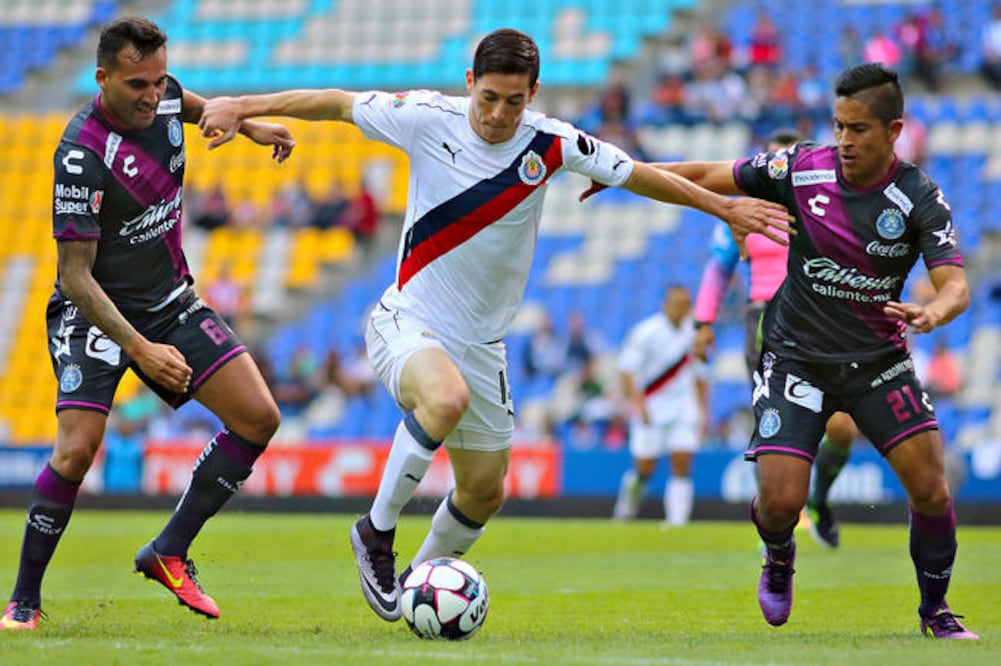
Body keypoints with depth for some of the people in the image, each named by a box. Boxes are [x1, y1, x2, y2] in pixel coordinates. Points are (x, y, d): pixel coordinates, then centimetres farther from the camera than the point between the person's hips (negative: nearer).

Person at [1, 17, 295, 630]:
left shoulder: (162, 95, -8)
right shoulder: (82, 158, -28)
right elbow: (76, 277, -26)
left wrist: (247, 125, 22)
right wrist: (141, 350, -32)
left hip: (170, 300, 7)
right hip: (94, 311, -7)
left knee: (258, 418, -5)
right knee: (77, 448, -23)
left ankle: (169, 553, 5)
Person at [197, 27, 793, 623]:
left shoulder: (549, 143, -8)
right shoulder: (429, 119, -13)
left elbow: (637, 175, 3)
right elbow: (338, 103, -2)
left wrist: (725, 208, 9)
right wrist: (241, 109, -3)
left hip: (481, 342, 4)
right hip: (407, 323, -4)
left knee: (485, 493, 10)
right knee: (447, 398, -37)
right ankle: (377, 530, -18)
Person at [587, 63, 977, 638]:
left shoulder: (919, 197, -13)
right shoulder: (801, 169, -11)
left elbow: (956, 285, -21)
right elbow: (713, 176, 1)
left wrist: (933, 313, -44)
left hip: (879, 359, 0)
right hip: (795, 355, 0)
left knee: (931, 489, -11)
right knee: (780, 501, -12)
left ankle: (936, 609, 15)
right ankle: (779, 560, 26)